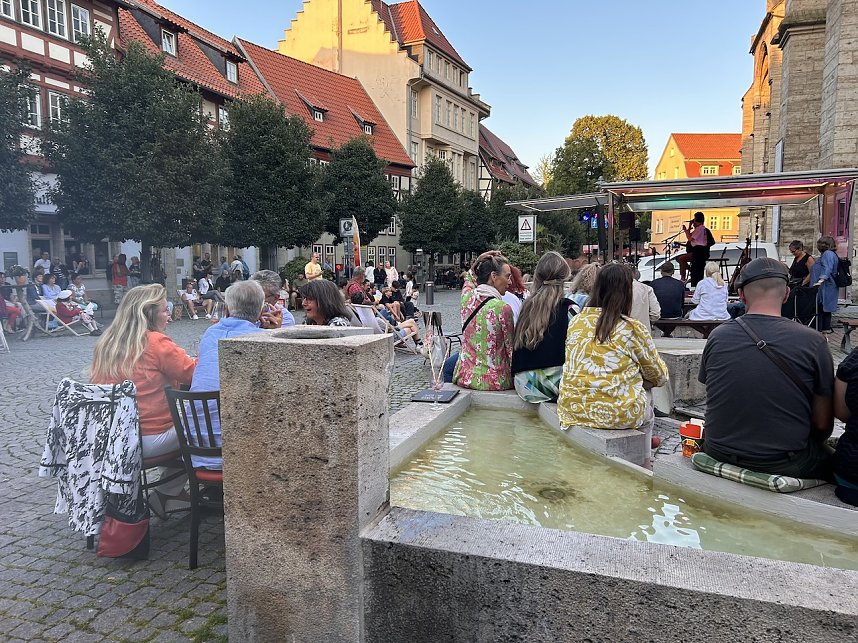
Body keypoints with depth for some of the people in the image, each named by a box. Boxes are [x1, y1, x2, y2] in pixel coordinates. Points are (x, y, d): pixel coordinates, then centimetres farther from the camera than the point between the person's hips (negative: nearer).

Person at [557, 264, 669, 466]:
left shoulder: (575, 322, 2)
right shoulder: (632, 329, -11)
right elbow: (658, 376, 1)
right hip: (618, 413, -5)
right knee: (646, 404, 29)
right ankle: (643, 464, 38)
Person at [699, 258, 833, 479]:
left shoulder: (717, 337, -7)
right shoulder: (813, 342, -12)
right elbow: (822, 424, -5)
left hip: (719, 457, 2)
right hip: (785, 465, -2)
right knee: (829, 459, 25)